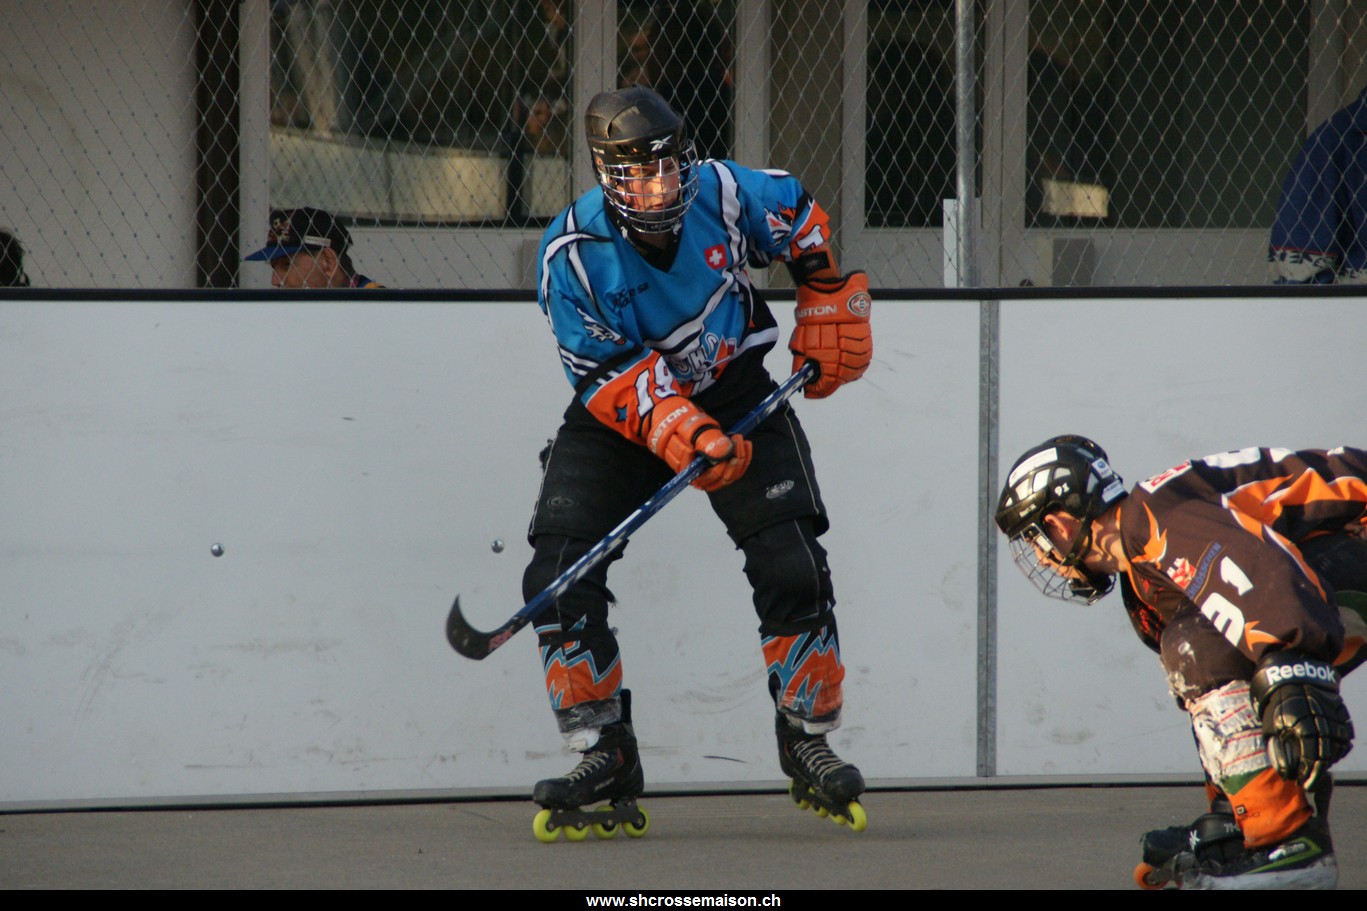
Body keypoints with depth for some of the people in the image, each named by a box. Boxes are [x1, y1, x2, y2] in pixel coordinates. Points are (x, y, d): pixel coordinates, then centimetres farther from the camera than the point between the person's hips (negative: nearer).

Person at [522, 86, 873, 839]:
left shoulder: (725, 193, -17)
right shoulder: (571, 253, -23)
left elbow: (805, 224, 5)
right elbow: (609, 377, -22)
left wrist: (829, 314, 6)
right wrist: (679, 432, -36)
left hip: (736, 394, 1)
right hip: (619, 412, -1)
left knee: (792, 566, -12)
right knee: (559, 574, -15)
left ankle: (807, 743, 6)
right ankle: (605, 761, -5)